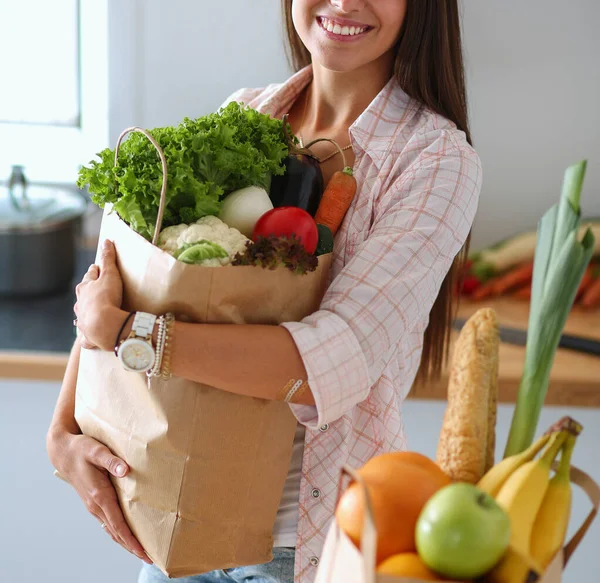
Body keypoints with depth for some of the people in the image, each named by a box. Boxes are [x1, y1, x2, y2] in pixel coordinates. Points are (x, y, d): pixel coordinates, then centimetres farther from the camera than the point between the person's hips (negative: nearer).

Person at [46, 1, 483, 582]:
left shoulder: (437, 159, -16)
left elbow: (341, 361, -27)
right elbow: (110, 280, 1)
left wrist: (117, 330, -26)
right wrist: (63, 432, -12)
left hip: (319, 534, -4)